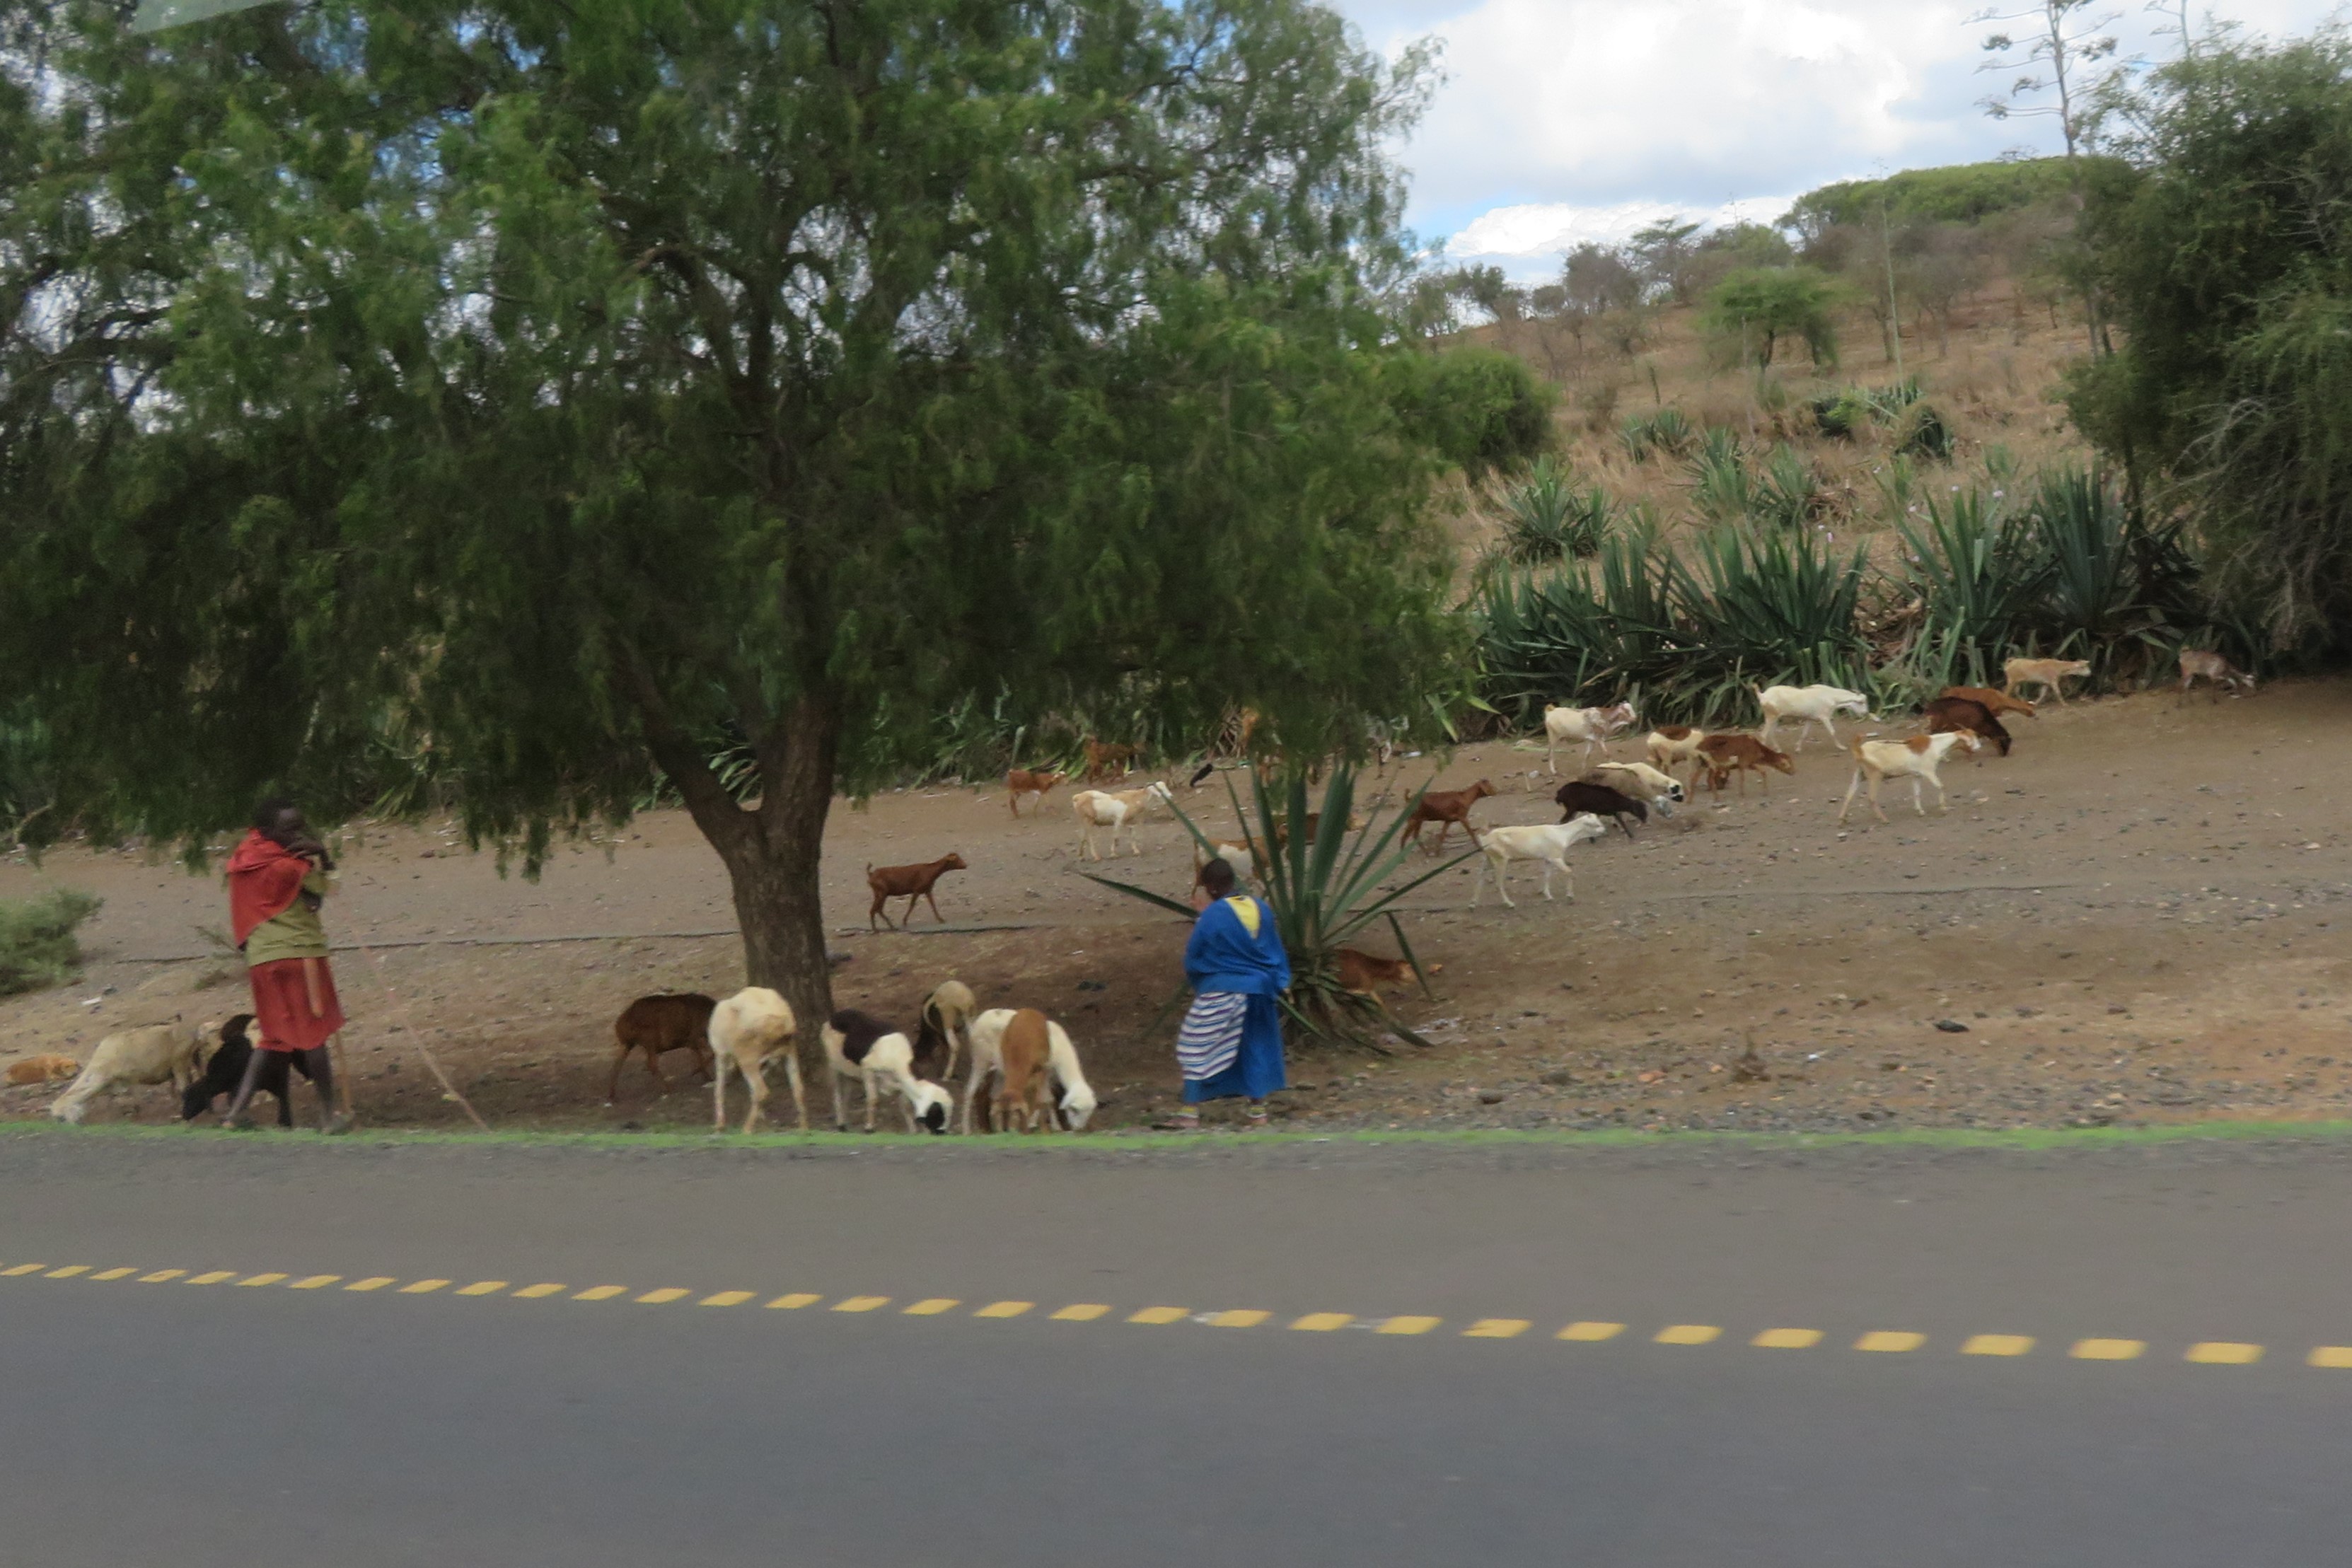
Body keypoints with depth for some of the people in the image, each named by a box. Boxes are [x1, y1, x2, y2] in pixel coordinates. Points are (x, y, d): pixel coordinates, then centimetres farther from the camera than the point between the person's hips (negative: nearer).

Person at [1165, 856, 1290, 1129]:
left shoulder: (1211, 916, -16)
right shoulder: (1260, 908, 2)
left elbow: (1192, 959, -5)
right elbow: (1276, 950, 9)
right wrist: (1279, 983, 17)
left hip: (1221, 994, -5)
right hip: (1260, 991, 6)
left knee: (1198, 1049, 6)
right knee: (1256, 1048, 16)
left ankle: (1191, 1113, 7)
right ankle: (1258, 1111, 19)